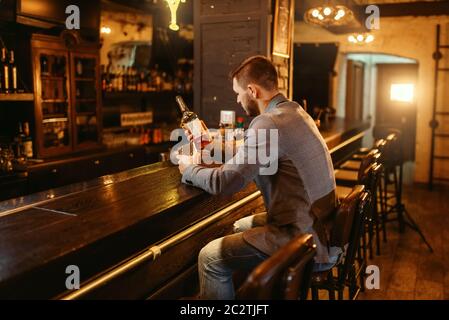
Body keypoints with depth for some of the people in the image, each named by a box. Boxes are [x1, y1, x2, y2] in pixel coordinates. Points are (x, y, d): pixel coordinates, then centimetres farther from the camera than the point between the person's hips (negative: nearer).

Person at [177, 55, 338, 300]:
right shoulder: (293, 111, 9)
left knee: (211, 257, -9)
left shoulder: (270, 123, -22)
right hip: (320, 228, 10)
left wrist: (188, 169, -3)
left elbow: (225, 182, -22)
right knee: (239, 227, 25)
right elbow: (251, 157, 20)